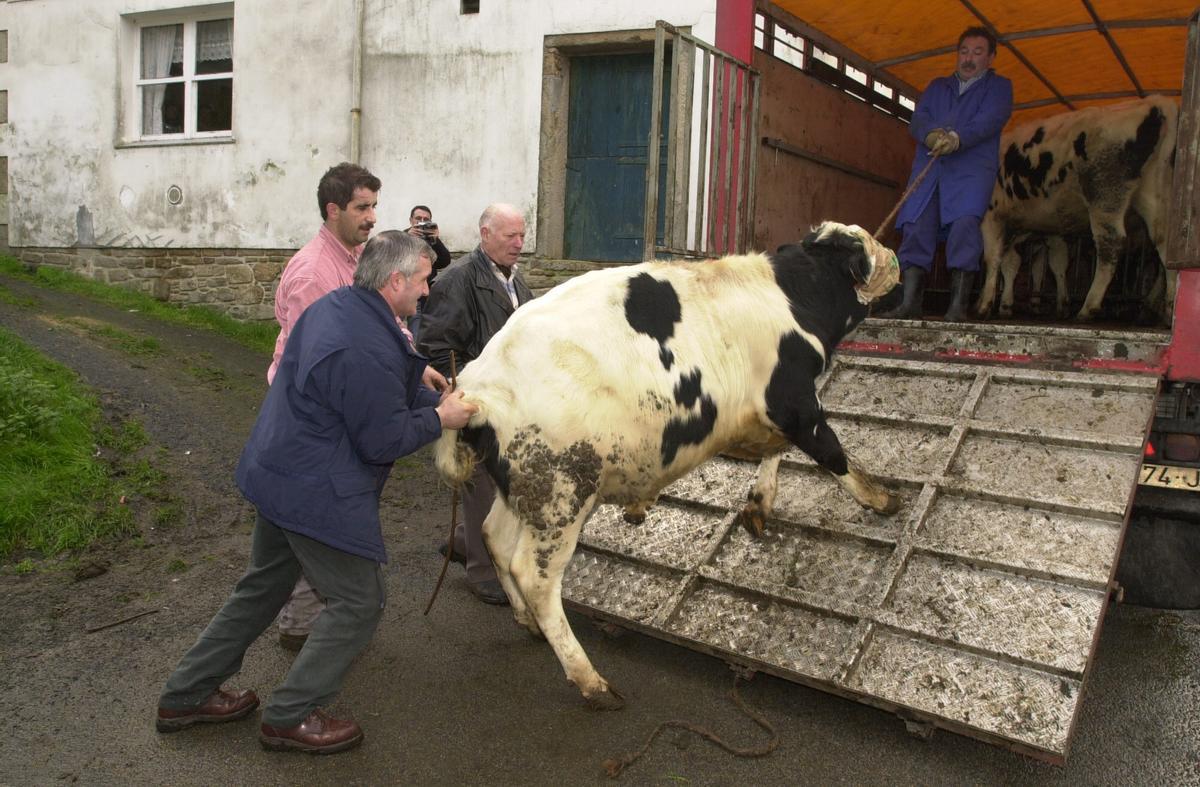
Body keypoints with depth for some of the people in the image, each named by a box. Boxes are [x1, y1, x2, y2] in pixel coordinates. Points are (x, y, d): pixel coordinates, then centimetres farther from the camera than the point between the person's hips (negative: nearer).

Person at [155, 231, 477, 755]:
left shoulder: (334, 305, 4)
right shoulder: (369, 351, -28)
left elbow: (391, 390, 14)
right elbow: (384, 441, -18)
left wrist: (439, 400, 6)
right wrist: (440, 419, -5)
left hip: (278, 474, 10)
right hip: (318, 492, -10)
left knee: (263, 586, 24)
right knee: (358, 602, 6)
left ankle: (184, 695, 36)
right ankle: (289, 717, 17)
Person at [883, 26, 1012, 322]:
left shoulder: (999, 86, 16)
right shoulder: (937, 86, 27)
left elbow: (990, 120, -4)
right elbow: (917, 120, 10)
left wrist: (957, 137, -23)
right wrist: (931, 134, -15)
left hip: (972, 167, -3)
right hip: (928, 165, 4)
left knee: (965, 222, -22)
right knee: (916, 227, -10)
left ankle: (958, 305, -23)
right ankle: (910, 303, -10)